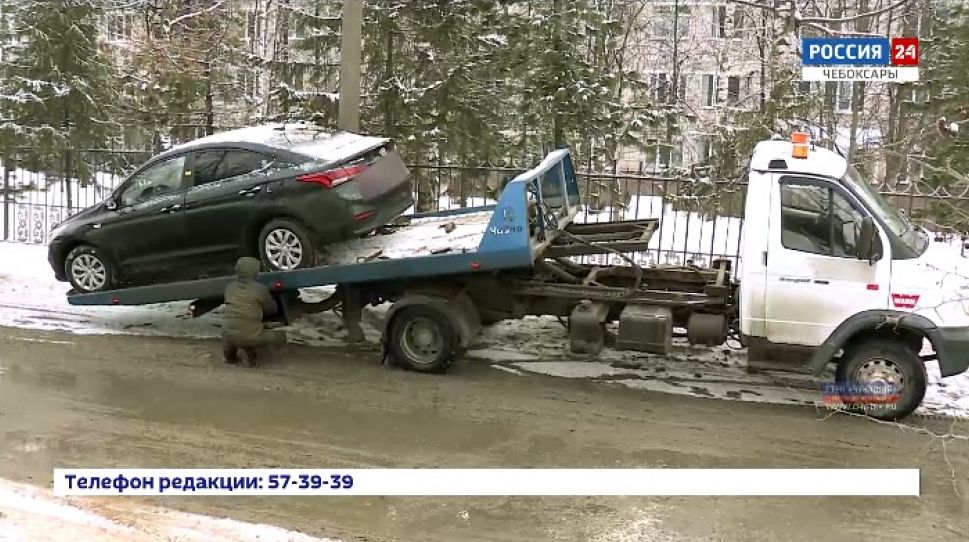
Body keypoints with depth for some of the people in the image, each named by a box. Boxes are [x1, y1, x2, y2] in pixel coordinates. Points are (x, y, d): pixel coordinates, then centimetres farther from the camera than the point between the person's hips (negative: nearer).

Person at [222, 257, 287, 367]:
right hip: (251, 336, -6)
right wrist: (270, 298, 34)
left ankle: (230, 354, 21)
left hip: (228, 336, 6)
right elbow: (272, 310, 11)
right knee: (282, 336, 11)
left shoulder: (229, 287, 8)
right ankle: (248, 351, 2)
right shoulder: (260, 289, -4)